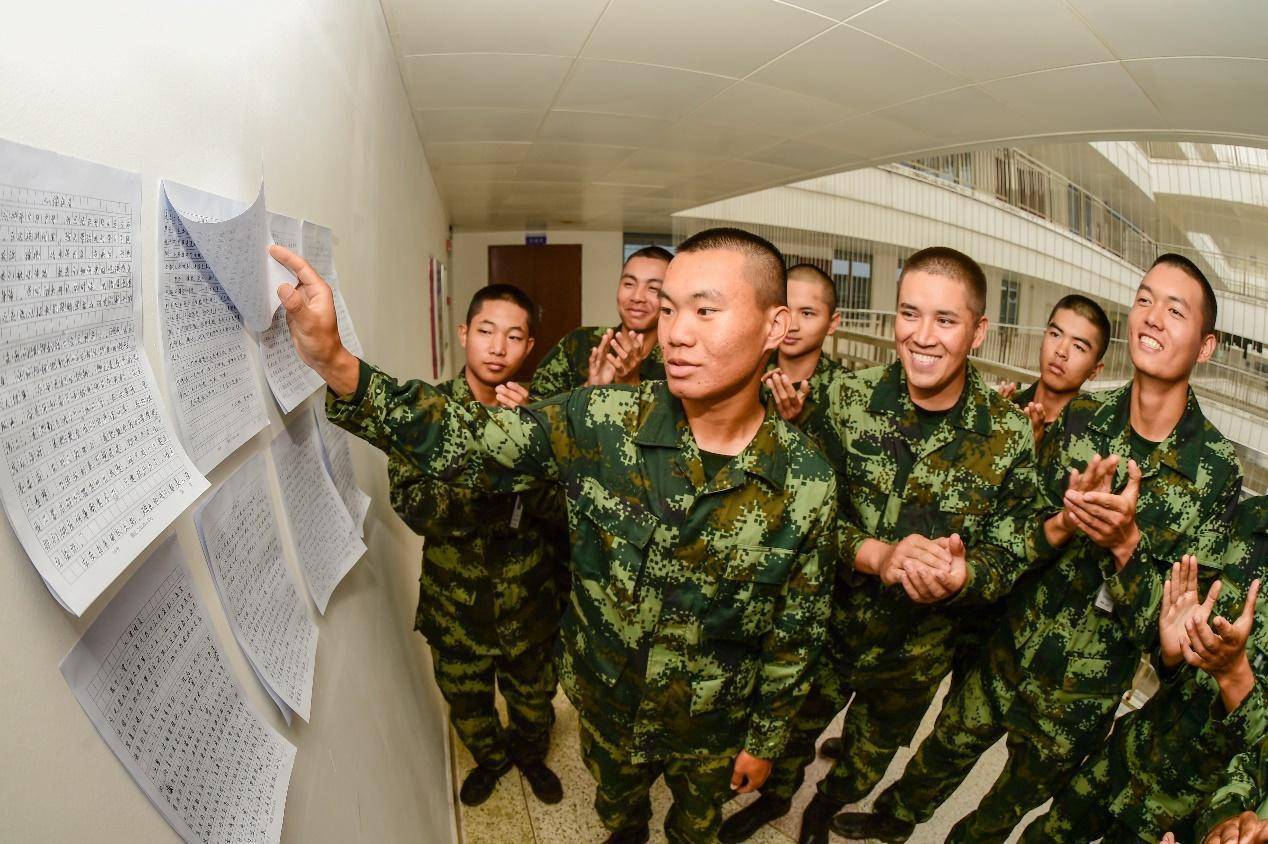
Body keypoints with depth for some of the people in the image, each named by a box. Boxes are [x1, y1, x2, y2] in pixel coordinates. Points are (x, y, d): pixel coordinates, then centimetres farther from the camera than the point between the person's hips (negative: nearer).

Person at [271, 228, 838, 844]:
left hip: (712, 732, -2)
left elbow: (798, 633, -12)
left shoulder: (807, 484, -24)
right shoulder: (600, 424, -23)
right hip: (604, 705, 2)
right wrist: (335, 365, -34)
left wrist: (765, 740, 0)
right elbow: (461, 441, -20)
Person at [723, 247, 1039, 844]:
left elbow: (1006, 558, -9)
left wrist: (960, 576, -32)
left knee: (869, 759, 28)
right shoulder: (846, 399, -16)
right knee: (793, 732, 25)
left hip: (915, 657, 1)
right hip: (822, 627, 0)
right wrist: (876, 553, -33)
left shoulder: (1008, 435, -16)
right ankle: (774, 796, 60)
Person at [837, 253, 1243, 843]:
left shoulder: (1216, 469, -17)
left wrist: (1126, 541, -33)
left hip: (1083, 699, -1)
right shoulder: (1080, 418, -10)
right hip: (1008, 656, 2)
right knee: (942, 752, 22)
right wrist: (1061, 525, -28)